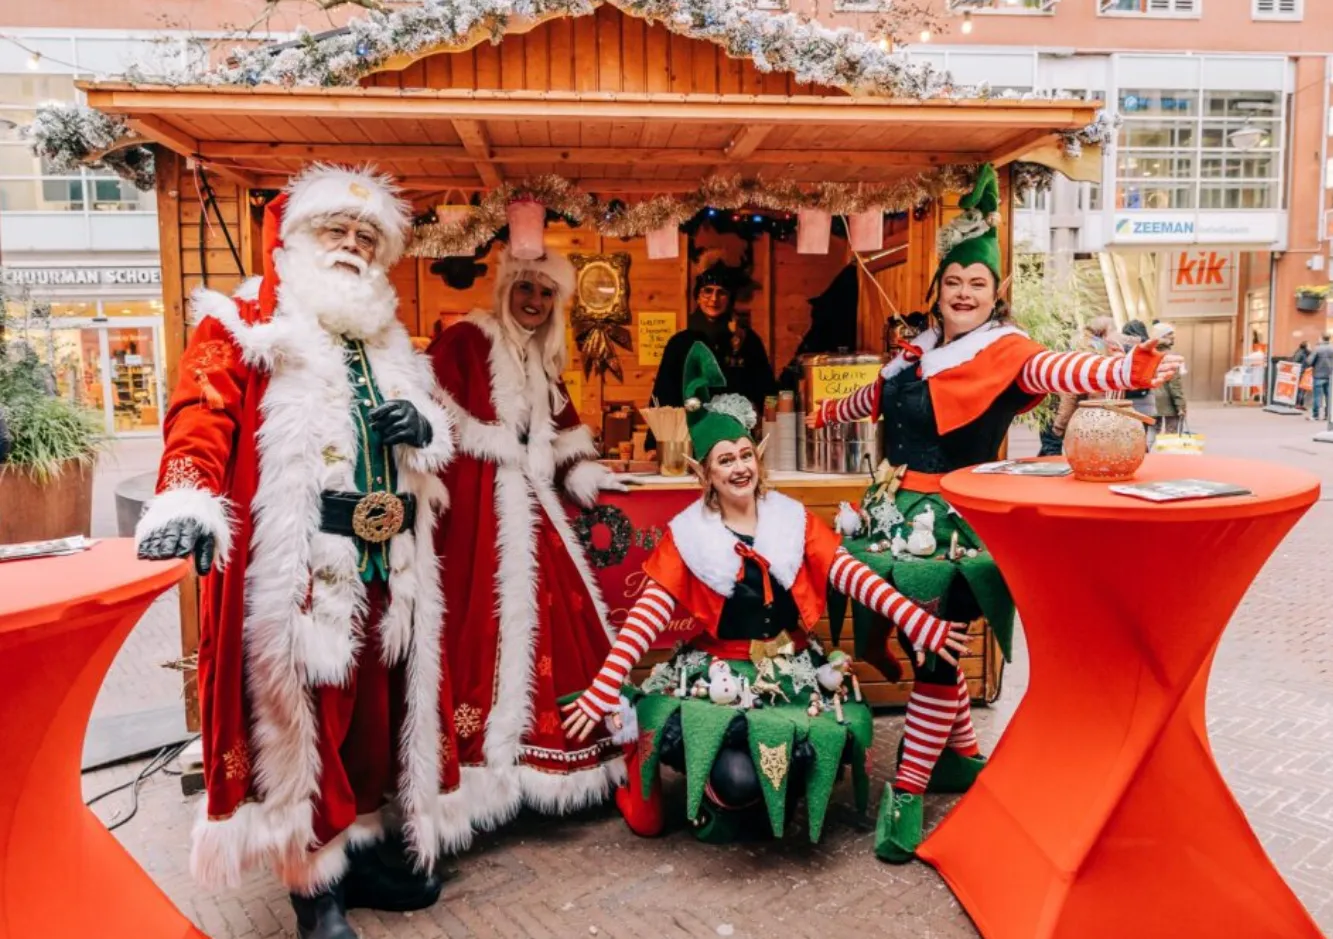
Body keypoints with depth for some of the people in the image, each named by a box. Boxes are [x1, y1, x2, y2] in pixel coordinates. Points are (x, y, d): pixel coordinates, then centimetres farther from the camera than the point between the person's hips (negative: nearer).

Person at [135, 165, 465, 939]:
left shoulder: (388, 343, 20)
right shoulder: (244, 327, 1)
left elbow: (434, 429, 27)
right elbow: (202, 416, -14)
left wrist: (424, 428, 1)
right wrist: (189, 500, -33)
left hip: (386, 563, 6)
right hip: (295, 563, -6)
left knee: (379, 707, 13)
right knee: (302, 715, 1)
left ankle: (366, 846, 31)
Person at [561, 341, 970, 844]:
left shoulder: (793, 519, 1)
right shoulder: (686, 535, -5)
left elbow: (853, 575, -7)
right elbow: (647, 616, -10)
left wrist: (922, 624, -18)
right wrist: (602, 690, -18)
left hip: (794, 670, 3)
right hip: (719, 676, -3)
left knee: (834, 741, -20)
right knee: (738, 776, -24)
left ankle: (777, 796, 17)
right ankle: (725, 801, 16)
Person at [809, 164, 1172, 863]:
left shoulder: (1005, 351, -6)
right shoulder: (918, 353, 13)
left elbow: (1055, 371, -27)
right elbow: (875, 398, 32)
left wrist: (1127, 370, -47)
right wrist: (827, 413, 48)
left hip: (952, 525, -7)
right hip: (897, 515, 7)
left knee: (934, 648, -7)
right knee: (916, 641, 13)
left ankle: (908, 790, 4)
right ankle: (963, 755, 32)